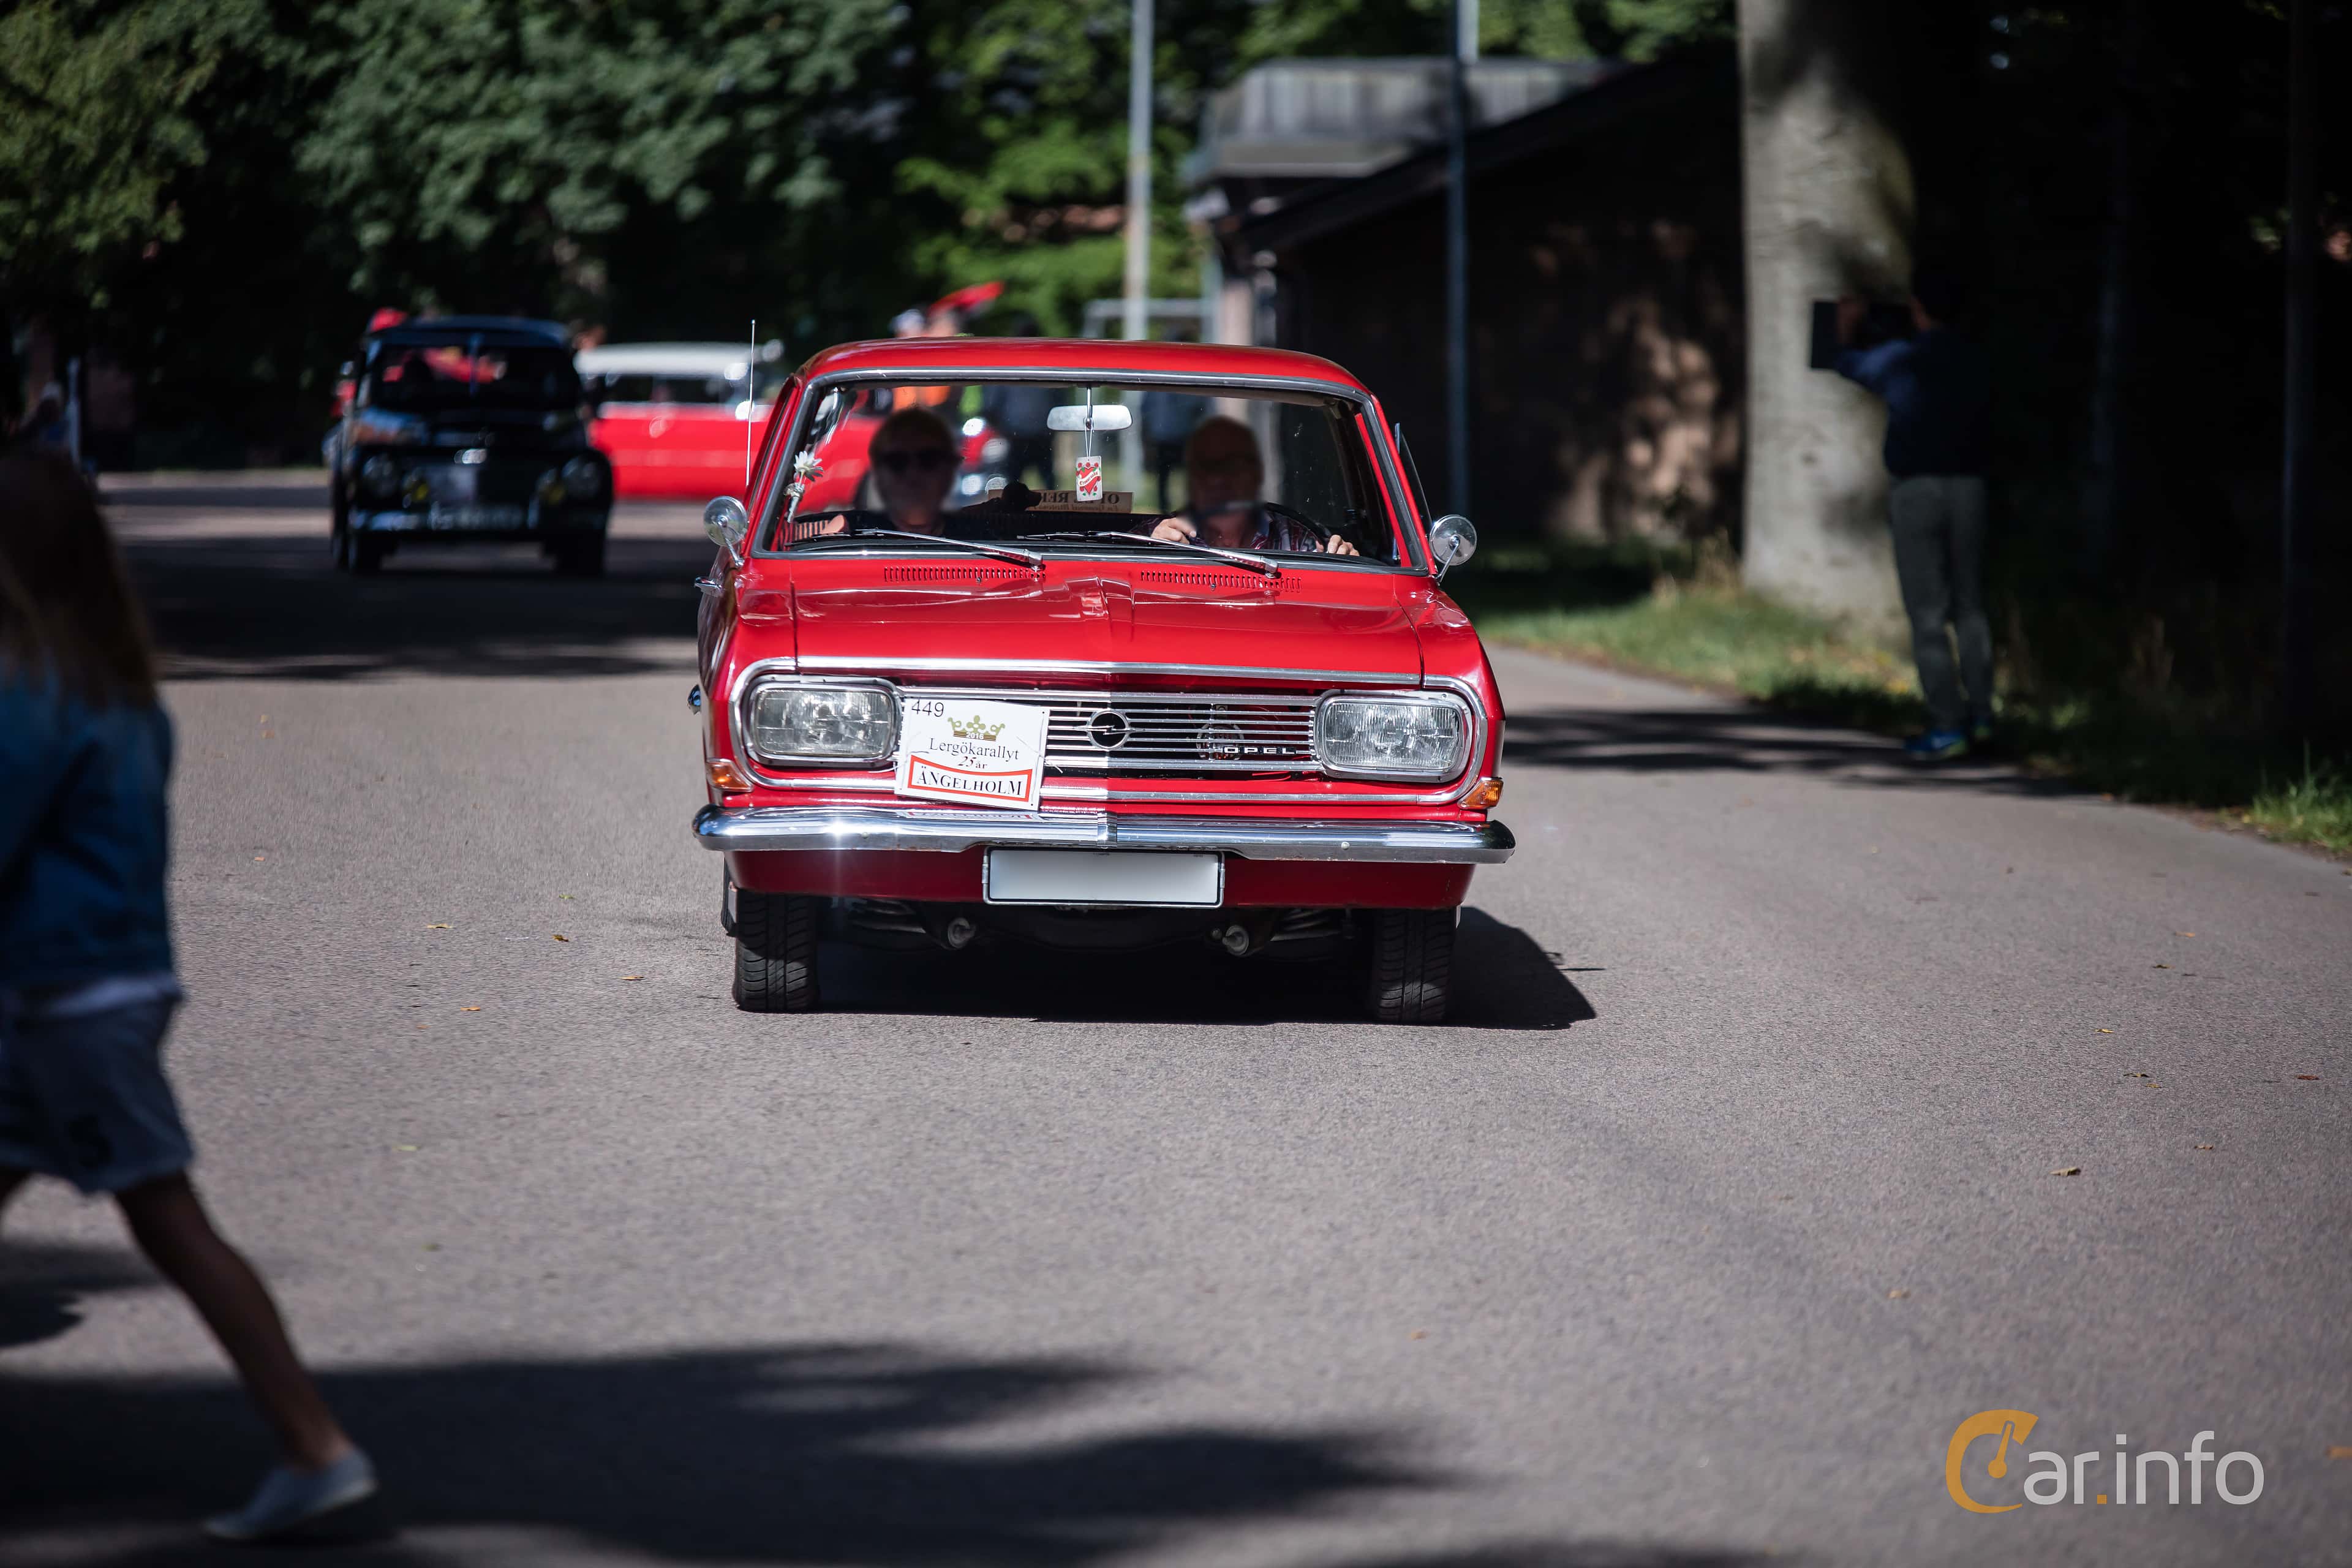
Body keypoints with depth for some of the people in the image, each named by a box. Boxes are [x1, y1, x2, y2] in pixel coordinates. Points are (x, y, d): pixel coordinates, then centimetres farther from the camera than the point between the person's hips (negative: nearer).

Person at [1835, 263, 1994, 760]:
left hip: (1916, 489, -4)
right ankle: (1980, 715, 12)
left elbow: (1849, 364, 14)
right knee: (1969, 607, 14)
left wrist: (1847, 327, 36)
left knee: (1928, 614, -3)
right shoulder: (1974, 361, 6)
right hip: (1967, 485, 4)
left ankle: (1946, 726, -6)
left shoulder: (1901, 359, -5)